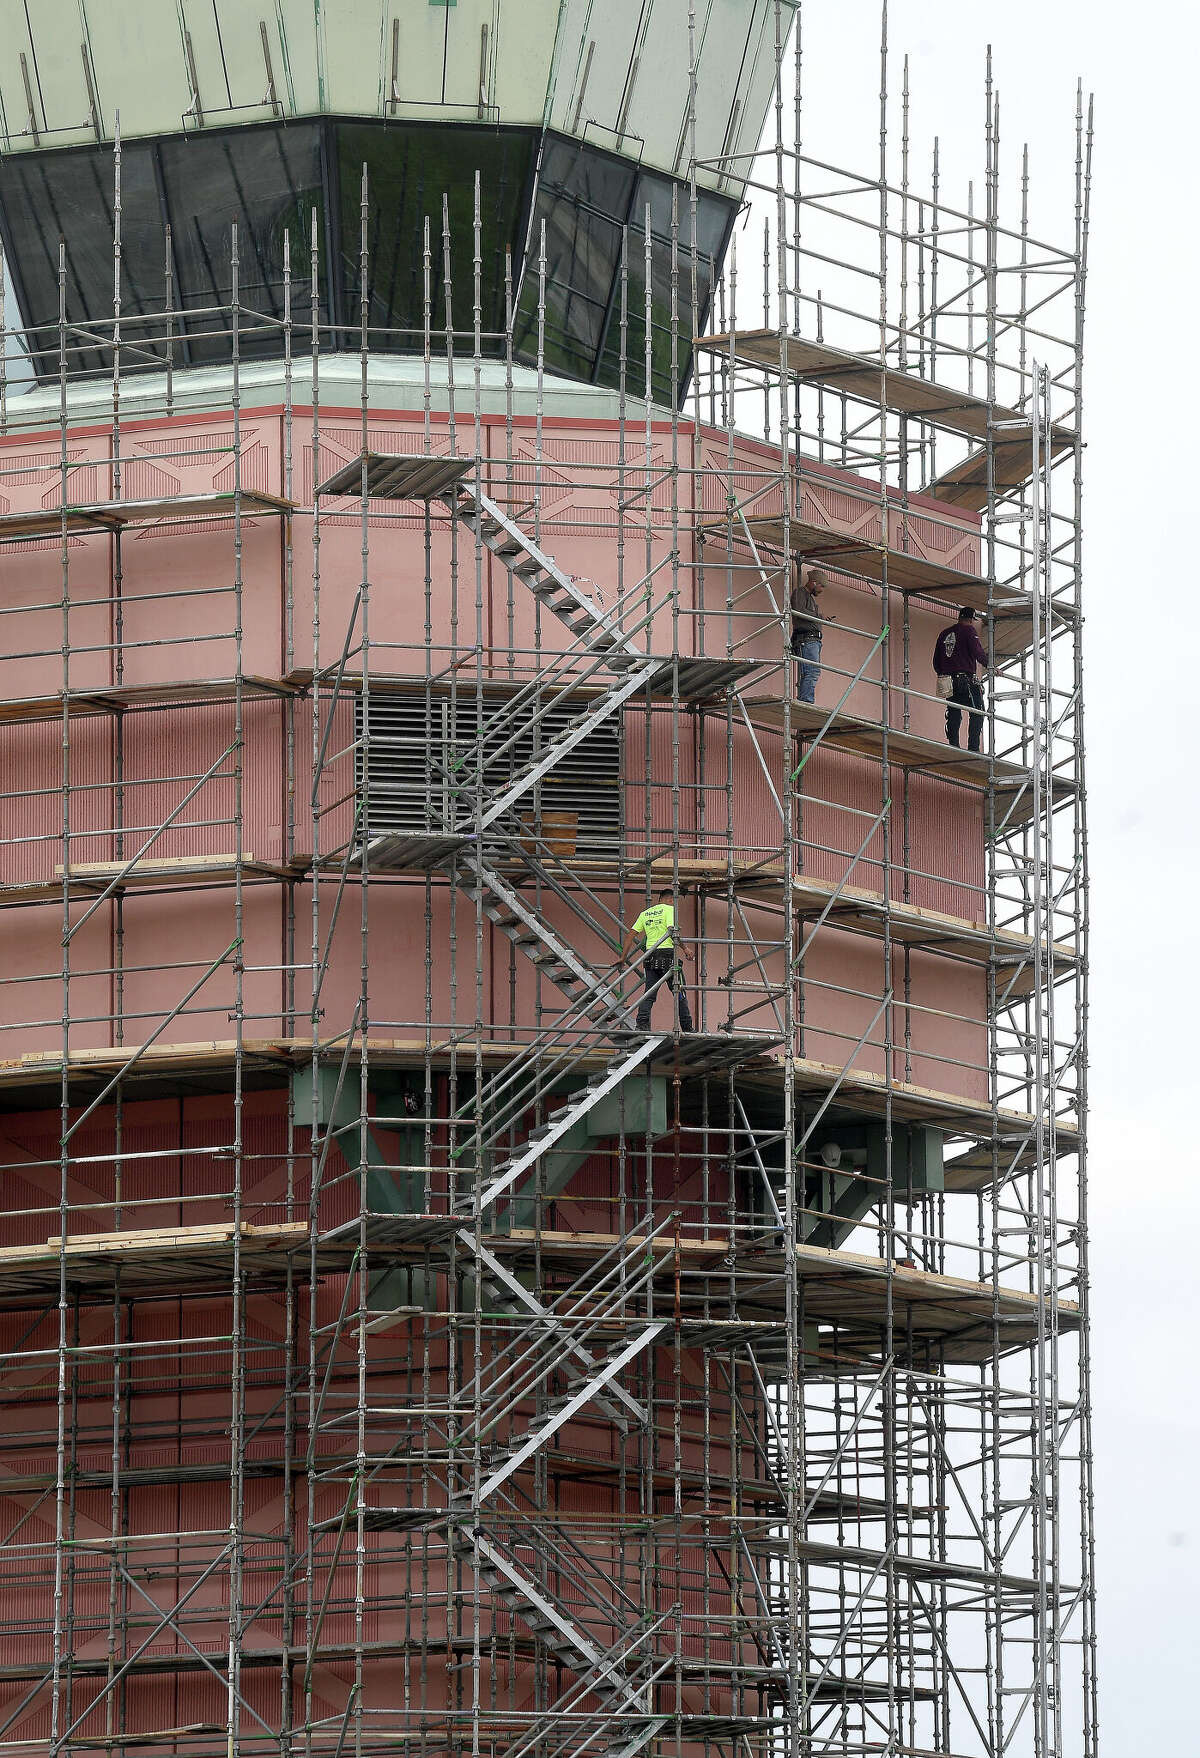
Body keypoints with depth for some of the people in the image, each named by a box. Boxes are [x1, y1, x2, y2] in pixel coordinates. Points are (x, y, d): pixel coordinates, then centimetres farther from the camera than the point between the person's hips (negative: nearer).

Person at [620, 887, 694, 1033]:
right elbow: (672, 931, -17)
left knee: (649, 994, 4)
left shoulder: (645, 913, 16)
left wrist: (623, 958, 15)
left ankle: (642, 1024, -11)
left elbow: (631, 935, 13)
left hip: (650, 957, 5)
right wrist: (684, 949, -11)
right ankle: (687, 1028, 6)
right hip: (668, 954, -5)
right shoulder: (669, 910, -2)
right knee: (680, 994, 4)